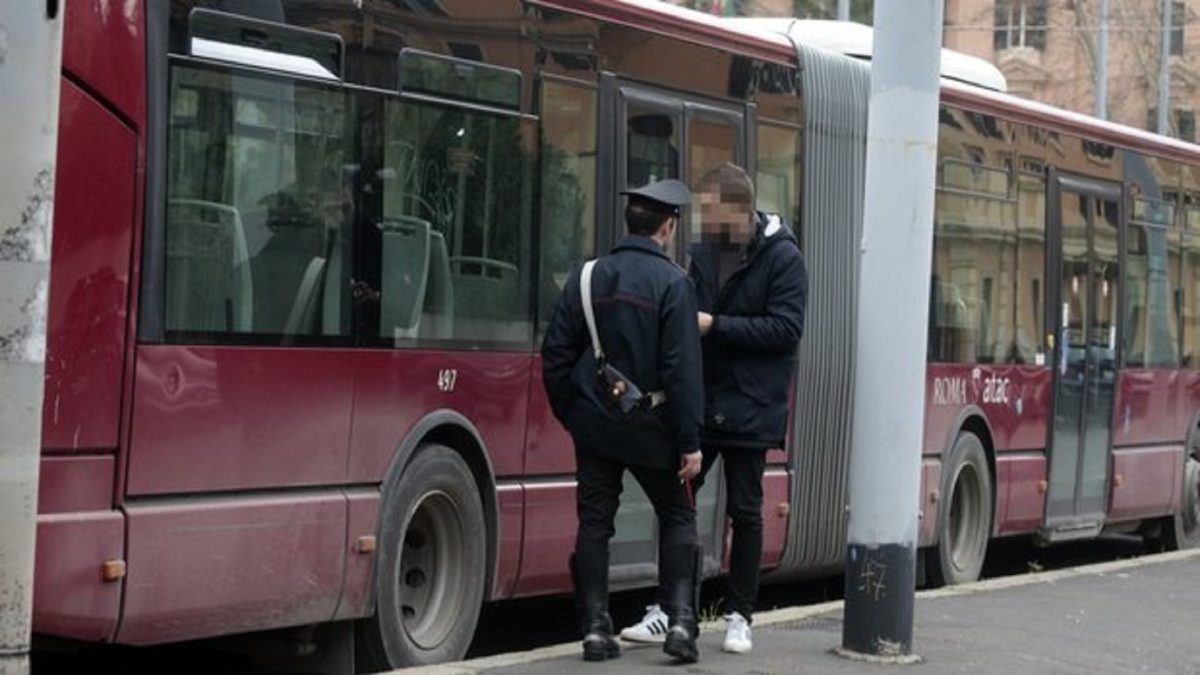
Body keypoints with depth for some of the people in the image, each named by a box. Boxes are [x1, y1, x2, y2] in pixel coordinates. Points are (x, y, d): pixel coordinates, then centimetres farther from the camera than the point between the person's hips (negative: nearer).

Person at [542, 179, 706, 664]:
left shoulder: (586, 278, 4)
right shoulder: (672, 283, -11)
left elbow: (556, 355, 5)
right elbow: (682, 368, -14)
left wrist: (570, 414, 17)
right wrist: (689, 441, -11)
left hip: (594, 424, 4)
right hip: (650, 424, -3)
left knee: (594, 523, 8)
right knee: (678, 518, 10)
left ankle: (596, 629, 6)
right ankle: (681, 620, -1)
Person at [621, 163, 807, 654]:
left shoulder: (782, 258, -8)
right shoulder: (702, 252, 6)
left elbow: (786, 329, -16)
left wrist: (716, 326, -20)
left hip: (748, 410, -4)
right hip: (697, 404, 4)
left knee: (745, 512, 5)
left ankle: (739, 615, 15)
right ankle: (666, 609, 12)